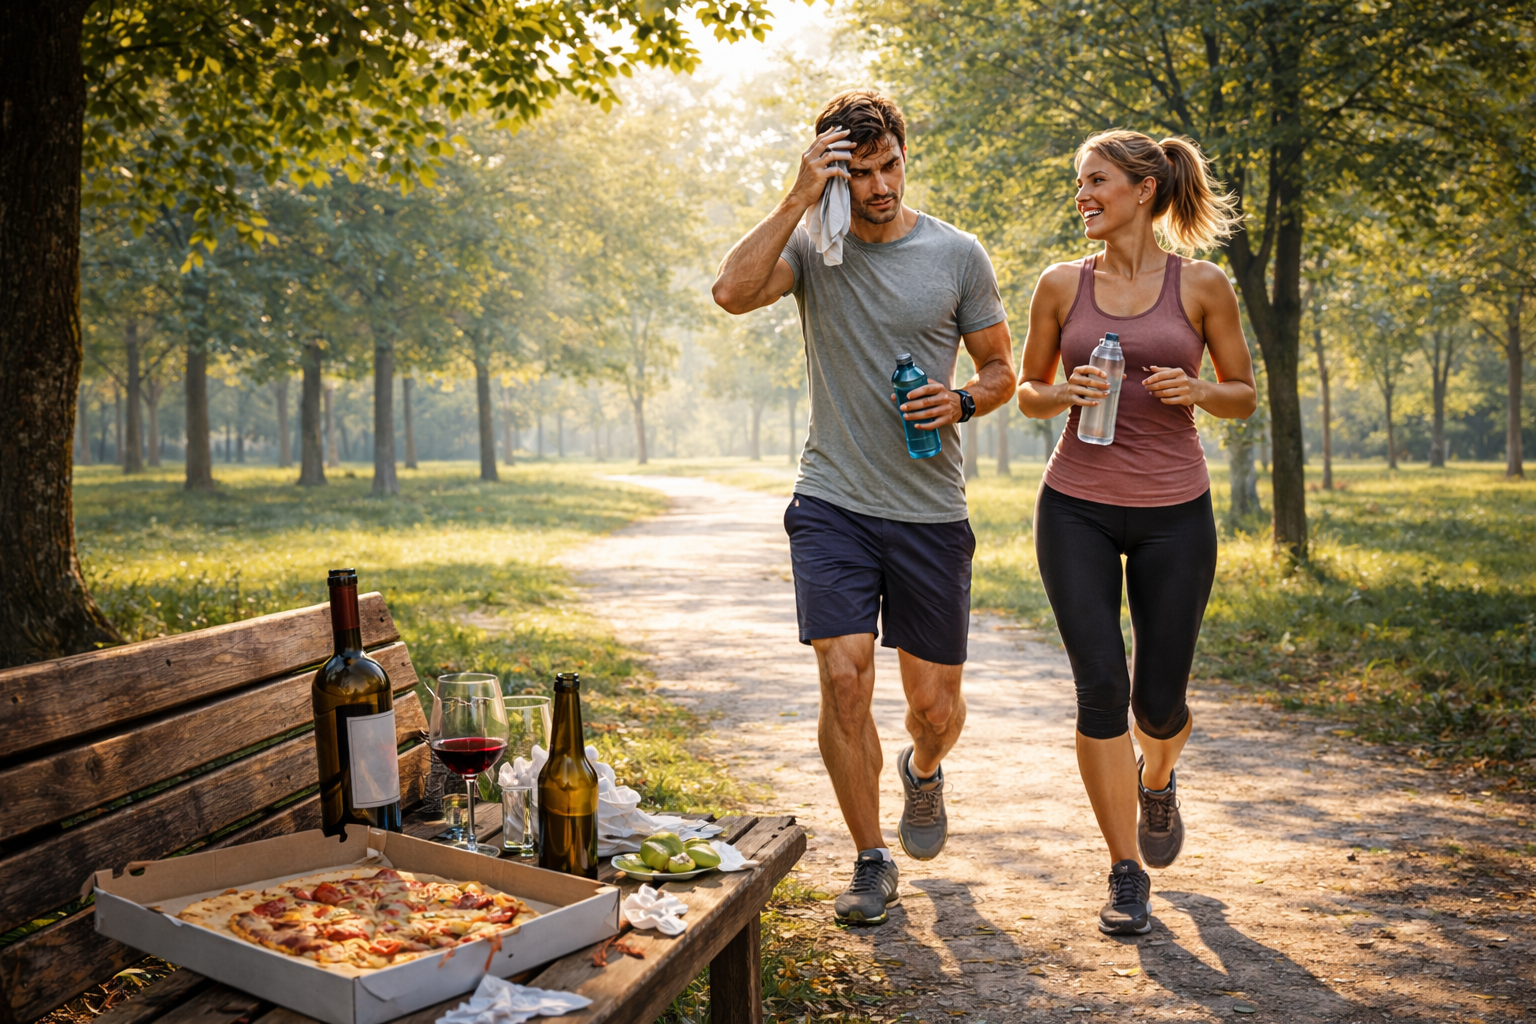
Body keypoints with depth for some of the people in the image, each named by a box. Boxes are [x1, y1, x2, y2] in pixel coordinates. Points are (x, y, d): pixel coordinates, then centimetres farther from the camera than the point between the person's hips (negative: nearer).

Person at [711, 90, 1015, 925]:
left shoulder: (957, 255, 2)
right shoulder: (811, 247, 2)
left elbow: (1001, 369, 10)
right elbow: (732, 291, -19)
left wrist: (961, 401, -11)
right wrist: (798, 200, -18)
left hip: (931, 512, 1)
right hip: (832, 506, 0)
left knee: (935, 704, 6)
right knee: (844, 678, -11)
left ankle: (923, 771, 44)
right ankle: (871, 862, 9)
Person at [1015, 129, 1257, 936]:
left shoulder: (1201, 285, 0)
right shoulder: (1061, 284, 4)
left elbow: (1244, 397, 7)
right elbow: (1027, 392, 11)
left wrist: (1195, 391, -14)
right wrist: (1064, 394, -11)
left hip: (1173, 512, 0)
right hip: (1077, 509, 1)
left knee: (1159, 699, 5)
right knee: (1101, 687, -6)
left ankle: (1157, 778, 44)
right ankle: (1126, 877, 10)